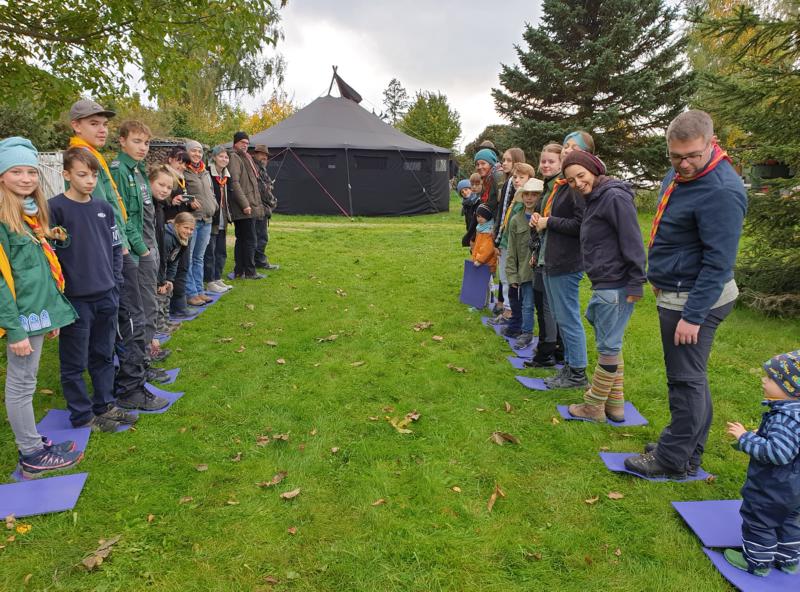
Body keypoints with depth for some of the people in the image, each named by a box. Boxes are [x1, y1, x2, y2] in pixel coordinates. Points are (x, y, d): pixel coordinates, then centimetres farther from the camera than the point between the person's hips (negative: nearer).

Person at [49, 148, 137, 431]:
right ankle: (82, 415, 20)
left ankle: (105, 405, 30)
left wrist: (115, 284, 9)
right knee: (75, 362, 7)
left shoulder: (104, 208, 7)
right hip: (75, 300, -5)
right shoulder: (55, 208, -10)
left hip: (106, 297, 5)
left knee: (104, 355, 16)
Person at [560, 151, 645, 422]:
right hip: (604, 285, 10)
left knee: (608, 347, 1)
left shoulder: (614, 197, -15)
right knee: (610, 345, 16)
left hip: (616, 286, -10)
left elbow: (633, 243, -19)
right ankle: (615, 405, 27)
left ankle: (594, 406, 13)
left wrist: (635, 284, -20)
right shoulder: (594, 199, 15)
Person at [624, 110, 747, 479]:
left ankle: (674, 461, 14)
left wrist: (692, 316, -23)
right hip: (675, 293, 10)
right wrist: (660, 278, 25)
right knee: (691, 377, 17)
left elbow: (719, 262, -24)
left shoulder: (721, 191, -23)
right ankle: (689, 453, 31)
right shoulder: (680, 173, 8)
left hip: (695, 298, -10)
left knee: (685, 380, 1)